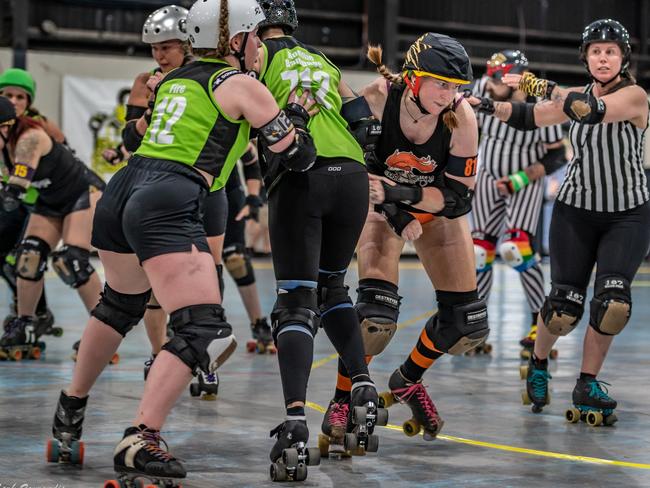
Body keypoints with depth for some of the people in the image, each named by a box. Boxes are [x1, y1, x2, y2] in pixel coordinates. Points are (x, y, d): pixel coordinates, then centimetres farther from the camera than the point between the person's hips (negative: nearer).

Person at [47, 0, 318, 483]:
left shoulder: (172, 80, 21)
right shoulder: (241, 86, 3)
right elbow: (297, 154, 6)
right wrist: (299, 112, 24)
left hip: (119, 193, 9)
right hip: (167, 206, -9)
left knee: (121, 303, 32)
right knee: (205, 331, -10)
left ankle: (72, 406, 44)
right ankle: (140, 442, -21)